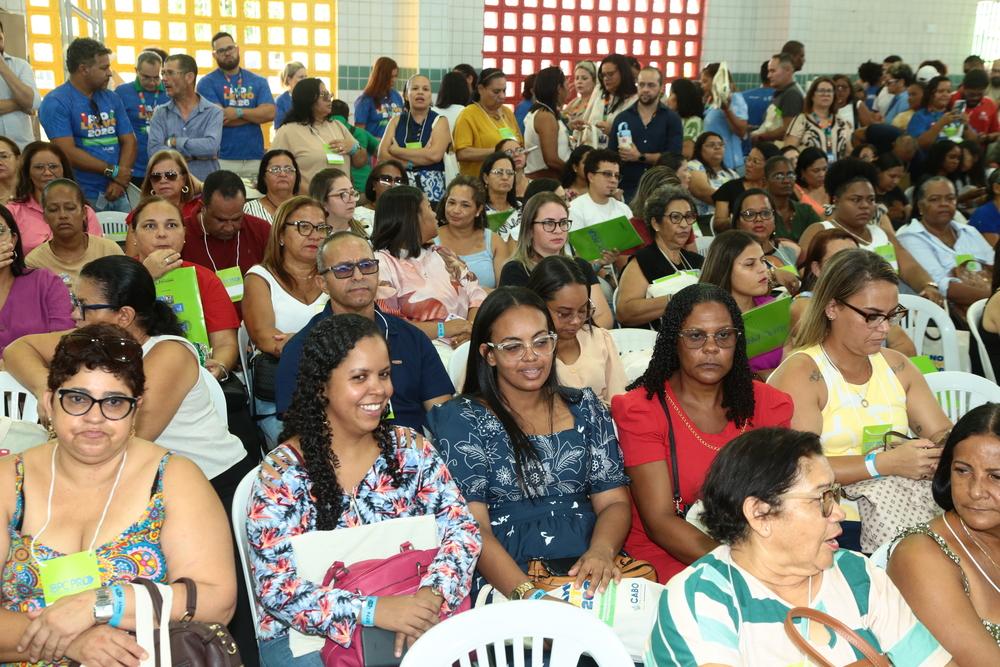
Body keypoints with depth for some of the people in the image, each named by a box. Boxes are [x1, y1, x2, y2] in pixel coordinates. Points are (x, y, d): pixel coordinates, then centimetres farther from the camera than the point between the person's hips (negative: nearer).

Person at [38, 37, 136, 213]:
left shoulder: (112, 99, 13)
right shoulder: (55, 103, -6)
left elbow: (129, 140, 8)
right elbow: (68, 152, -15)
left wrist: (120, 181, -8)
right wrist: (113, 171, -11)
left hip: (116, 194, 5)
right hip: (81, 198, -5)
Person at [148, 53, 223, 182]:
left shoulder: (214, 112, 2)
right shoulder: (160, 114, 9)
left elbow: (211, 146, -14)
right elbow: (154, 150, -5)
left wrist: (173, 141, -6)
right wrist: (196, 154, -10)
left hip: (206, 183, -1)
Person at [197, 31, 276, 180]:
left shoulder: (258, 81, 11)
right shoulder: (207, 83, 2)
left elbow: (270, 113, -1)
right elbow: (219, 118, -11)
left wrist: (238, 112, -13)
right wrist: (256, 114, -4)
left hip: (255, 158, 3)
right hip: (222, 159, -3)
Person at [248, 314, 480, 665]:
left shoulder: (410, 449, 3)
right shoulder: (283, 471, -8)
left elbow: (460, 527, 0)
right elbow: (274, 585, -14)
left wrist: (432, 594, -20)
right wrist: (372, 610, -27)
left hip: (406, 619, 3)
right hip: (307, 637, -3)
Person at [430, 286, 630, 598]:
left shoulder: (585, 407, 15)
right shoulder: (462, 419, 3)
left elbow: (613, 502, 12)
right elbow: (473, 528, -6)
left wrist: (601, 551, -11)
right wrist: (527, 594, -22)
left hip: (589, 571, 5)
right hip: (505, 581, -4)